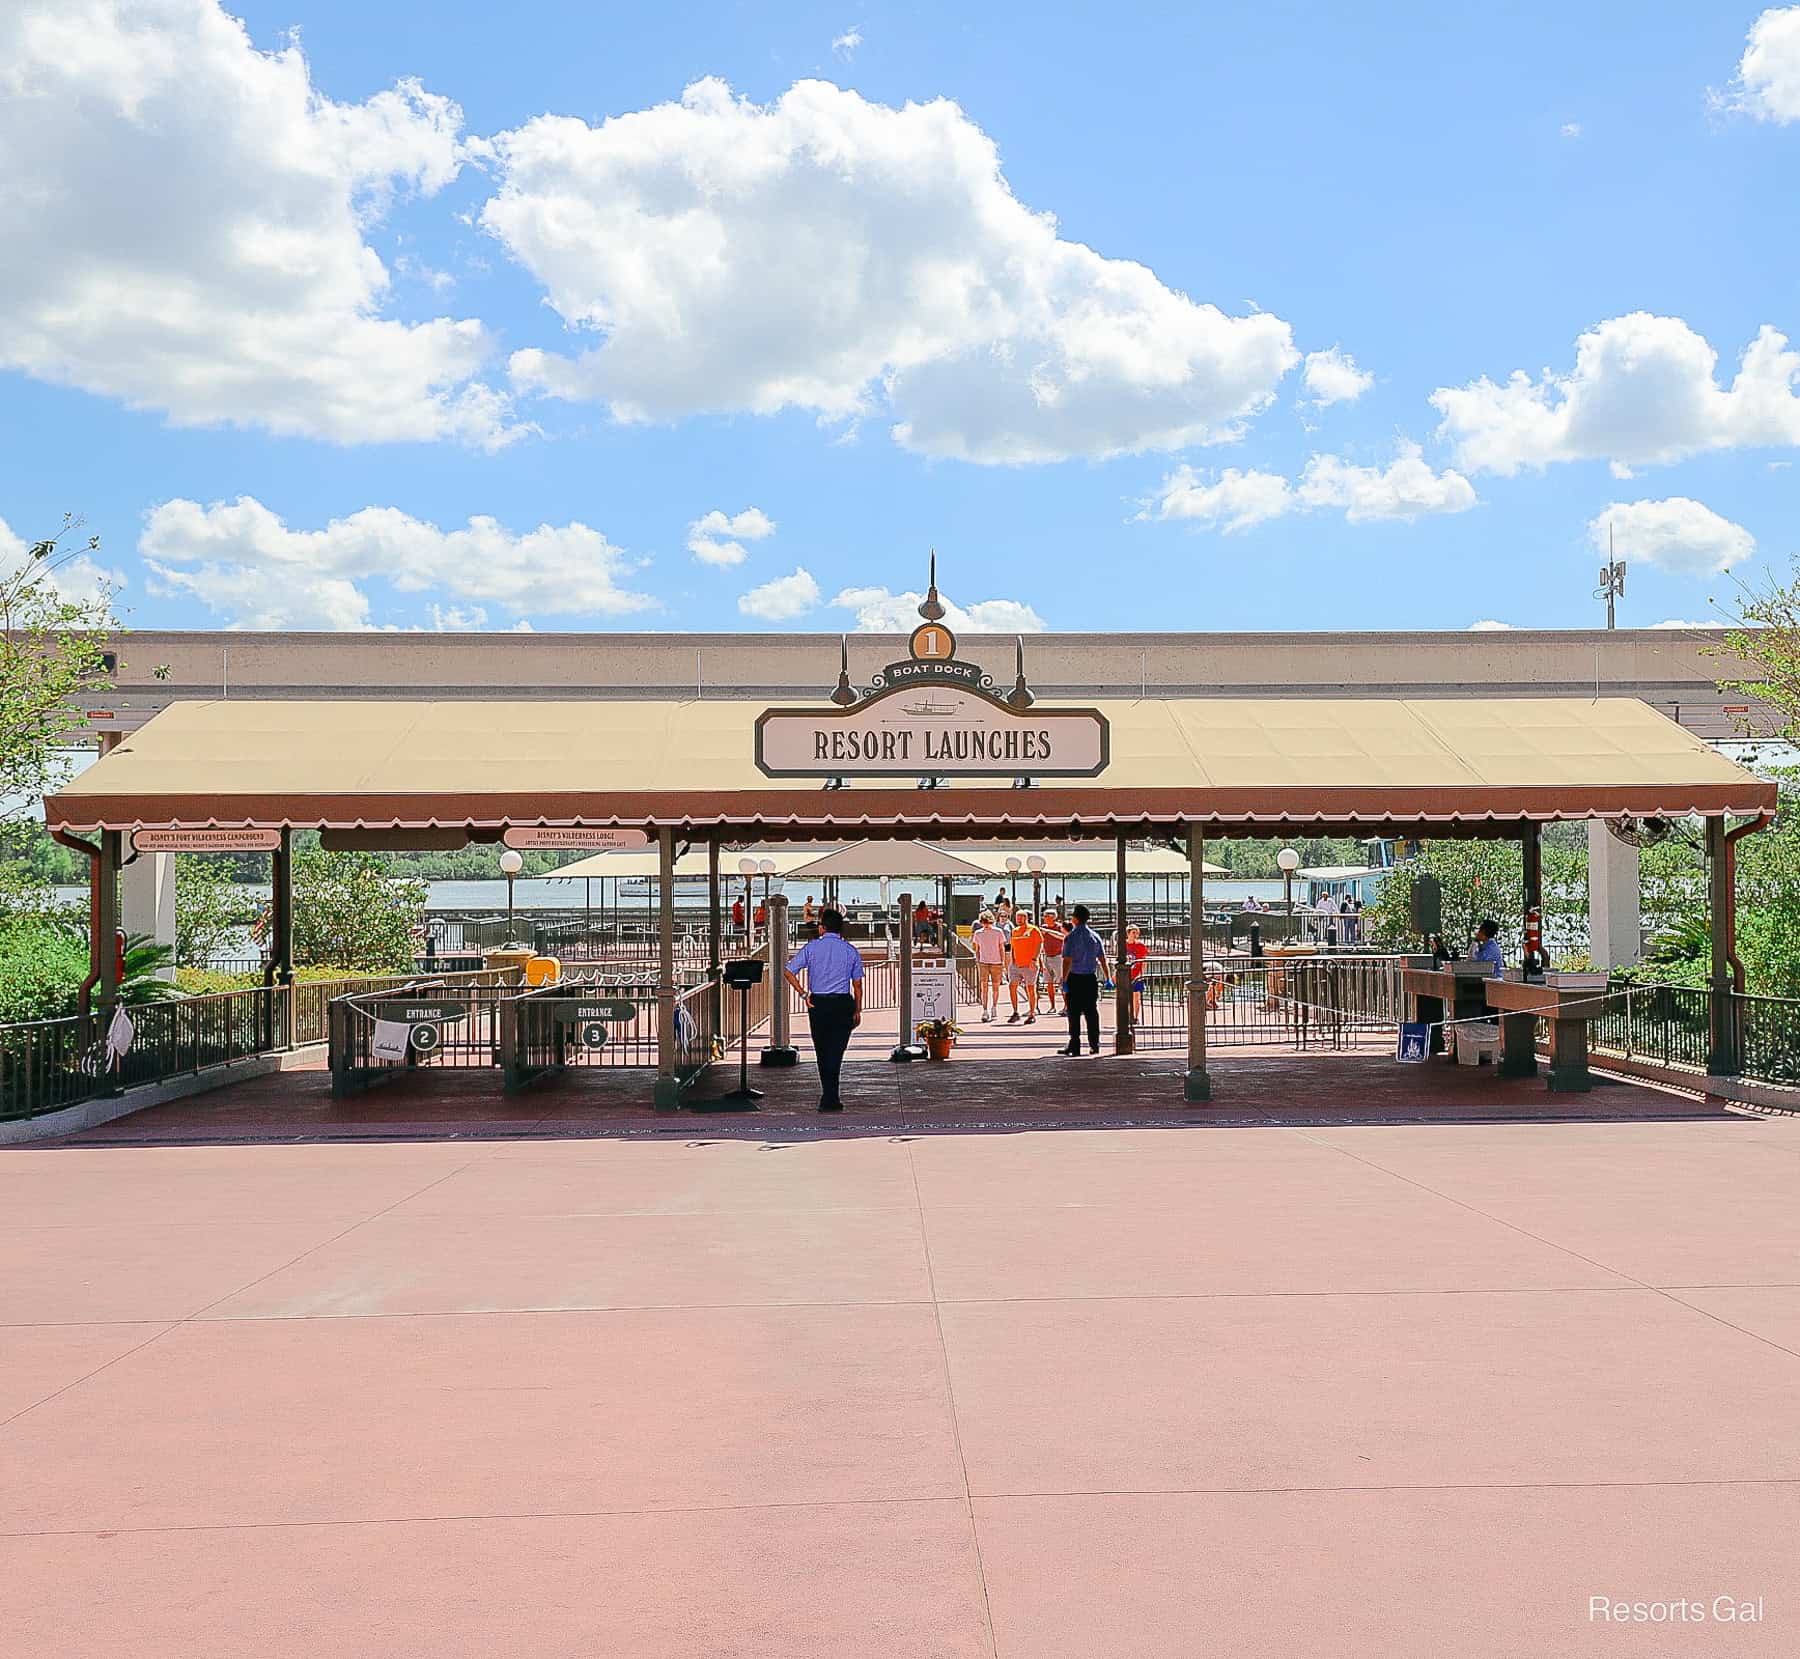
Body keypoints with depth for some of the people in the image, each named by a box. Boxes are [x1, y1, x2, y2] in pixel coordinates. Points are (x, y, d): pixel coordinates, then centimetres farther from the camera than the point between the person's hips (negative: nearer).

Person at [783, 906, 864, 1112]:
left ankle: (829, 1097, 20)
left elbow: (789, 972, -4)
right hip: (843, 1004, -1)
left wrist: (804, 995, 2)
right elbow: (857, 985, 3)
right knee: (836, 1052, -1)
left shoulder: (811, 947, 1)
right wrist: (857, 1011, 11)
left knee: (822, 1053, 13)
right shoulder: (851, 951, 3)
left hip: (817, 1004, 1)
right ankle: (830, 1099, -8)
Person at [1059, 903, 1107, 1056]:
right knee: (1092, 1012, 10)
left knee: (1074, 1013, 2)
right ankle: (1094, 1045, 12)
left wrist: (1064, 982, -13)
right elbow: (1103, 959, 7)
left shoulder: (1071, 937, -9)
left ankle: (1074, 1046, 2)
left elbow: (1067, 961, -14)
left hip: (1074, 979, -4)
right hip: (1091, 979, 4)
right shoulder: (1095, 936, 5)